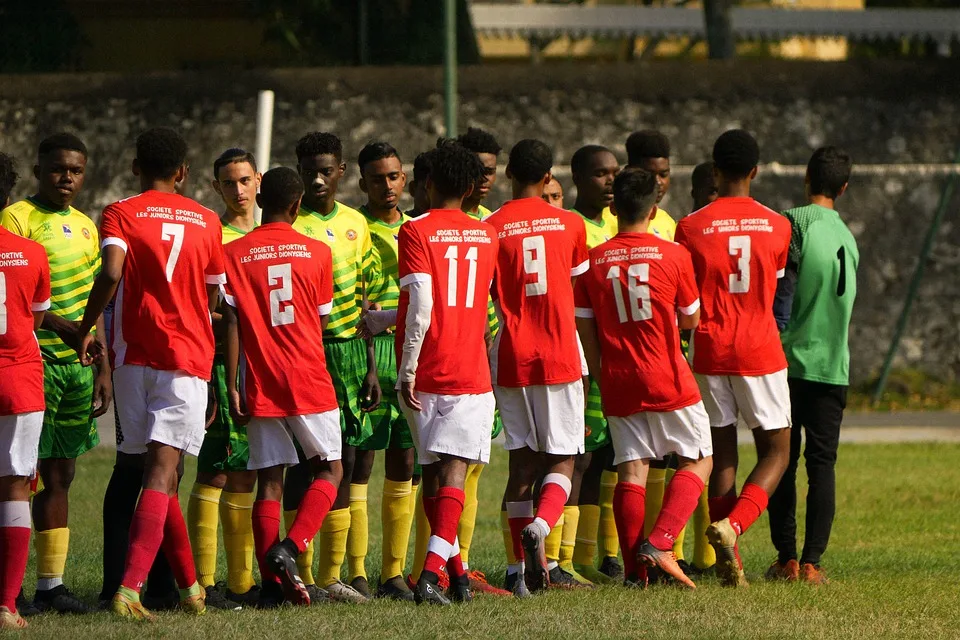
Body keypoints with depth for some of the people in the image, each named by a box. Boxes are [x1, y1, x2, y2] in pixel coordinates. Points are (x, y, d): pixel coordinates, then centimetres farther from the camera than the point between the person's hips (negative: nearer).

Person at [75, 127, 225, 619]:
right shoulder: (206, 221, 9)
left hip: (134, 356, 0)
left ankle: (189, 584, 22)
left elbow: (112, 272, -17)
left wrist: (86, 327, -5)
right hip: (189, 357, 0)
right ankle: (131, 587, -25)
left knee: (159, 472, 14)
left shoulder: (119, 215, 1)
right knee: (163, 472, -9)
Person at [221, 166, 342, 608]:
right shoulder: (316, 251, 0)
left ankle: (272, 582, -1)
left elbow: (232, 324, -3)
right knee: (329, 469, 11)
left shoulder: (234, 254, 1)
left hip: (261, 385, 1)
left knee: (269, 480, 5)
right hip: (309, 380, -1)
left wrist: (232, 385, -1)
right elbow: (323, 319, 9)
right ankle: (289, 547, -11)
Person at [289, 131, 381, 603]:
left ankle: (331, 575, 12)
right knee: (305, 463, -5)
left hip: (350, 352, 5)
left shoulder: (355, 224, 11)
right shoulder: (288, 225, -5)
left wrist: (371, 367, 12)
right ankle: (301, 576, -1)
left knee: (344, 463, 6)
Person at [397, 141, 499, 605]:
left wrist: (407, 370, -11)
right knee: (454, 470, -6)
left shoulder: (416, 232, -5)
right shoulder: (486, 236, 10)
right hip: (470, 371, 1)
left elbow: (420, 306, -15)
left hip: (424, 372, -1)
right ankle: (432, 571, -23)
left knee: (432, 471, 13)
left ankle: (455, 569, 19)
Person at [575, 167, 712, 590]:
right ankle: (660, 542, -10)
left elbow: (586, 329, 4)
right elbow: (691, 319, 4)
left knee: (631, 469, 5)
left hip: (618, 381, 3)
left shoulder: (594, 262, 1)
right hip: (669, 380, -3)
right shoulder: (674, 256, -6)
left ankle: (634, 569, 0)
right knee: (697, 460, 8)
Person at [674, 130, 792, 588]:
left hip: (711, 354, 1)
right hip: (761, 352, -1)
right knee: (775, 451, 8)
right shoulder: (777, 226, -1)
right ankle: (733, 524, -18)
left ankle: (728, 560, 4)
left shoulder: (691, 228, -5)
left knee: (721, 455, 8)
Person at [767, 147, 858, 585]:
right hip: (834, 364, 4)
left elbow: (782, 291, -13)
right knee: (822, 465, 4)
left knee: (782, 462, 4)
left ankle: (786, 559, 3)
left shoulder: (795, 223, -7)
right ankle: (812, 561, -2)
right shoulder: (847, 238, 14)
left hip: (791, 359, -4)